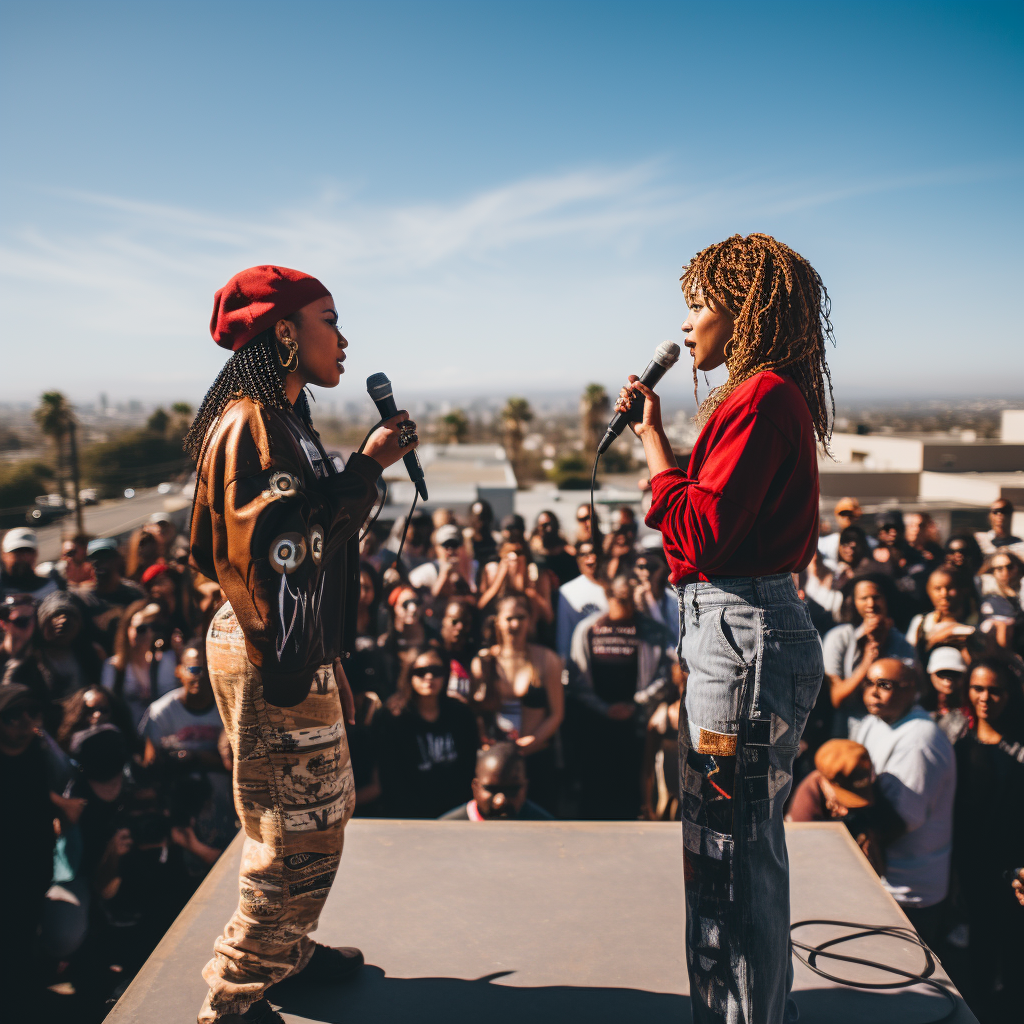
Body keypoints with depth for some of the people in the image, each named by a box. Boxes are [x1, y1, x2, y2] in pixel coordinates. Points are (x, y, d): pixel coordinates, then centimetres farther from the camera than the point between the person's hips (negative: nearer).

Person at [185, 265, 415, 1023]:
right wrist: (368, 466, -23)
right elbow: (286, 542, -26)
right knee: (300, 831, -2)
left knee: (323, 812, 21)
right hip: (273, 656, -11)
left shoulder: (283, 419, 14)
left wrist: (369, 469, 13)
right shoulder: (248, 425, -17)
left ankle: (288, 952, 38)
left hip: (301, 648, 11)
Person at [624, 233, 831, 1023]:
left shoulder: (763, 398, -16)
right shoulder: (771, 396, 15)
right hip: (744, 628, 11)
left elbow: (699, 532, -21)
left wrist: (653, 438, -10)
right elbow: (712, 514, 14)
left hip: (745, 632, -11)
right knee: (744, 847, 21)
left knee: (732, 851, 1)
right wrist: (653, 436, 12)